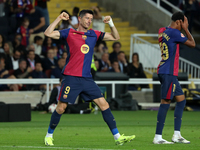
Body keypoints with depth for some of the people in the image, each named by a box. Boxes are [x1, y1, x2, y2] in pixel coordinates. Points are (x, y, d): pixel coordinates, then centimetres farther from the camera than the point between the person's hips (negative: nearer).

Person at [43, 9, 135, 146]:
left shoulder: (94, 34, 13)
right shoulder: (69, 33, 1)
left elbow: (116, 37, 18)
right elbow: (48, 33, -7)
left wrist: (111, 23, 3)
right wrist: (59, 18, -9)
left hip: (87, 79, 4)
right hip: (71, 78, -4)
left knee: (104, 104, -3)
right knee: (61, 107, -5)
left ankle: (117, 137, -3)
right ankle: (49, 135, 15)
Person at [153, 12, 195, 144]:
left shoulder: (163, 31, 12)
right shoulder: (174, 33, -13)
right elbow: (192, 44, -7)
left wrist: (184, 29, 19)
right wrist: (186, 28, 2)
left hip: (169, 73, 10)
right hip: (169, 73, -10)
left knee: (181, 100, 12)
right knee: (166, 102, -9)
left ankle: (177, 135, 11)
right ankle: (158, 137, -9)